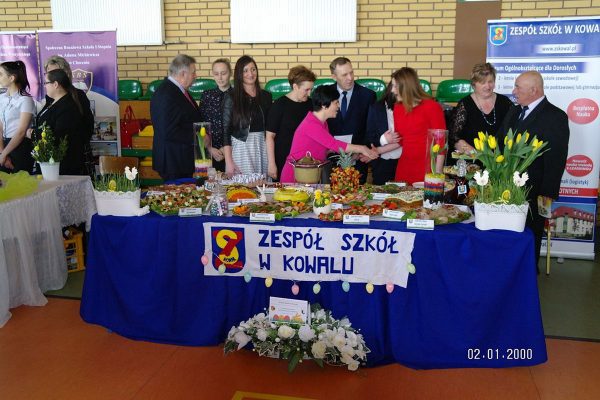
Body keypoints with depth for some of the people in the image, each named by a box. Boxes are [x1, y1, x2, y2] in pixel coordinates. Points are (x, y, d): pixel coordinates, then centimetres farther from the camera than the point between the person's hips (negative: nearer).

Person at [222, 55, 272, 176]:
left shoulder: (266, 96, 9)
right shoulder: (231, 99, -1)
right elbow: (225, 131, -3)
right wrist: (228, 161, -10)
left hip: (263, 147, 3)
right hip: (240, 148, -3)